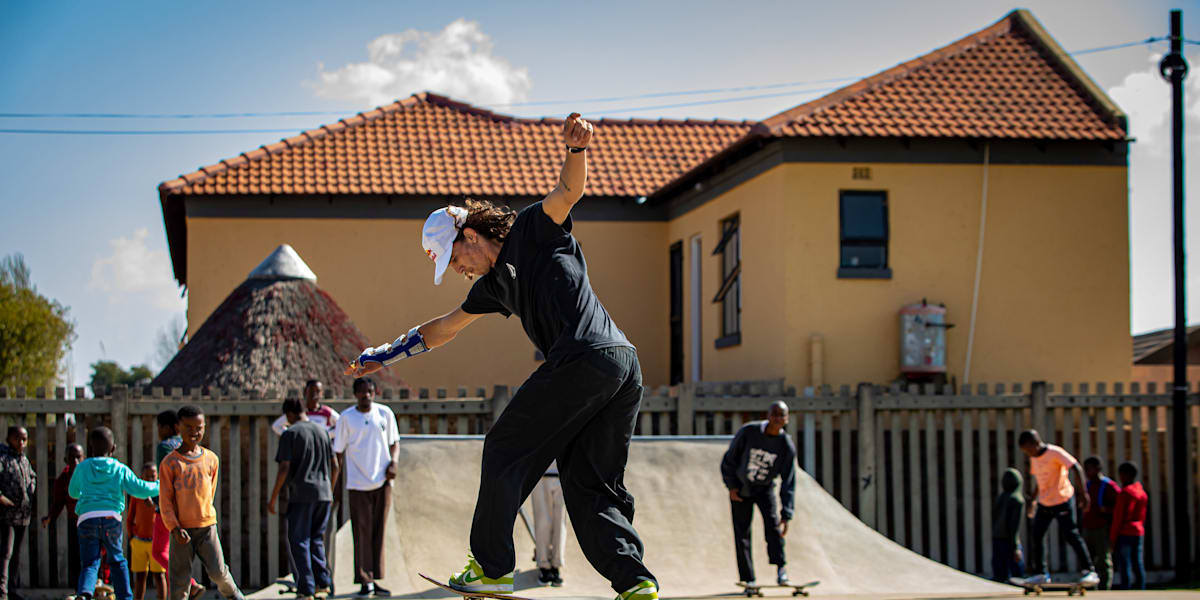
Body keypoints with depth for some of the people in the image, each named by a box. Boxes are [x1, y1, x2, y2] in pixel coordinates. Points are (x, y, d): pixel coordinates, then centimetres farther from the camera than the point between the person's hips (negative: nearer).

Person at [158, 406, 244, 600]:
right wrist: (175, 528, -13)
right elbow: (165, 500, -5)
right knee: (179, 580, -1)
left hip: (207, 526, 2)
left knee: (217, 571, -3)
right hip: (182, 529, -2)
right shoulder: (169, 463, -4)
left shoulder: (211, 459, 5)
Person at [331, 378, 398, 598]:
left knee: (379, 531, 5)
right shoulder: (346, 417, -1)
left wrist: (393, 462, -4)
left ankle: (375, 579, 11)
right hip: (358, 483, -2)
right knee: (362, 532, -4)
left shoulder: (385, 414, 6)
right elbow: (338, 450, 4)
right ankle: (365, 580, 0)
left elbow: (394, 442, 15)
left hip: (382, 481, 2)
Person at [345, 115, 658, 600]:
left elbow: (568, 191, -11)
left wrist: (576, 148, -32)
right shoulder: (494, 284, 29)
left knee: (505, 451, 3)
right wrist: (386, 356, 45)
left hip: (584, 358, -9)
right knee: (592, 487, 8)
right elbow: (445, 327, 40)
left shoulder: (531, 232, 7)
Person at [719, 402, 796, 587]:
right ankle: (748, 578, 6)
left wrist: (786, 515, -25)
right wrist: (731, 486, -10)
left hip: (765, 488, 0)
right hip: (740, 489, 0)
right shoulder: (748, 432, -20)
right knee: (742, 533, -2)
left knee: (772, 521, -24)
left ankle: (781, 568, -19)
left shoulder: (787, 446, -18)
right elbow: (729, 459, -5)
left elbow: (789, 483, -19)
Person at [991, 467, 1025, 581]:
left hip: (996, 539, 7)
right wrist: (1016, 548, -17)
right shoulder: (1018, 500, -11)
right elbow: (1014, 525, -17)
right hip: (1009, 541, -7)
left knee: (1000, 576, 10)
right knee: (1018, 573, 0)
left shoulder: (999, 497, 11)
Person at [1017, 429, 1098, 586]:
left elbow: (1076, 468, -21)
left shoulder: (1055, 453, -17)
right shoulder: (1034, 458, 7)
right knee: (1036, 536, 3)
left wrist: (1083, 492, -27)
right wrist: (1032, 500, 23)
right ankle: (1040, 573, 12)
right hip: (1044, 503, 7)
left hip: (1063, 500, -7)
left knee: (1070, 535, -9)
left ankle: (1090, 571, -3)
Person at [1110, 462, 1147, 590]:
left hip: (1124, 533, -8)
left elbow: (1119, 517, -14)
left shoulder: (1125, 492, -11)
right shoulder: (1142, 493, 14)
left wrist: (1113, 536, -10)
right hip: (1139, 533, 8)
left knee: (1124, 565, -7)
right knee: (1138, 565, 7)